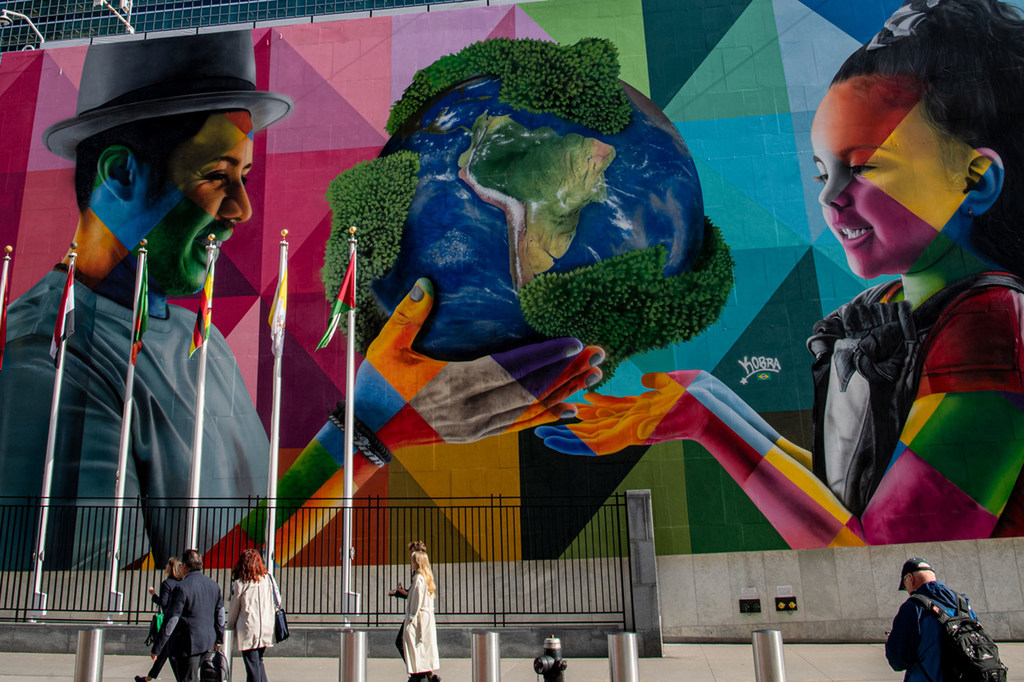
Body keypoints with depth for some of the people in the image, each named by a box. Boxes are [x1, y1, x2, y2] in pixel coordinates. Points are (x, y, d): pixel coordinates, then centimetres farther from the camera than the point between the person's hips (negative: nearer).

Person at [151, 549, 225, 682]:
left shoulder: (182, 587, -16)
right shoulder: (213, 585, 5)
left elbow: (171, 620, -16)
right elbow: (220, 613, 11)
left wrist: (156, 648, -9)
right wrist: (219, 639, 21)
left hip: (188, 644, -6)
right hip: (208, 643, 7)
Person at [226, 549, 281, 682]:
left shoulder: (239, 584, -8)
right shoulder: (268, 578, 1)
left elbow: (233, 610, 0)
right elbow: (278, 600, 7)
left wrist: (230, 628, 14)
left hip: (248, 631, -4)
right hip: (267, 630, 4)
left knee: (252, 666, 3)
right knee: (258, 661, 20)